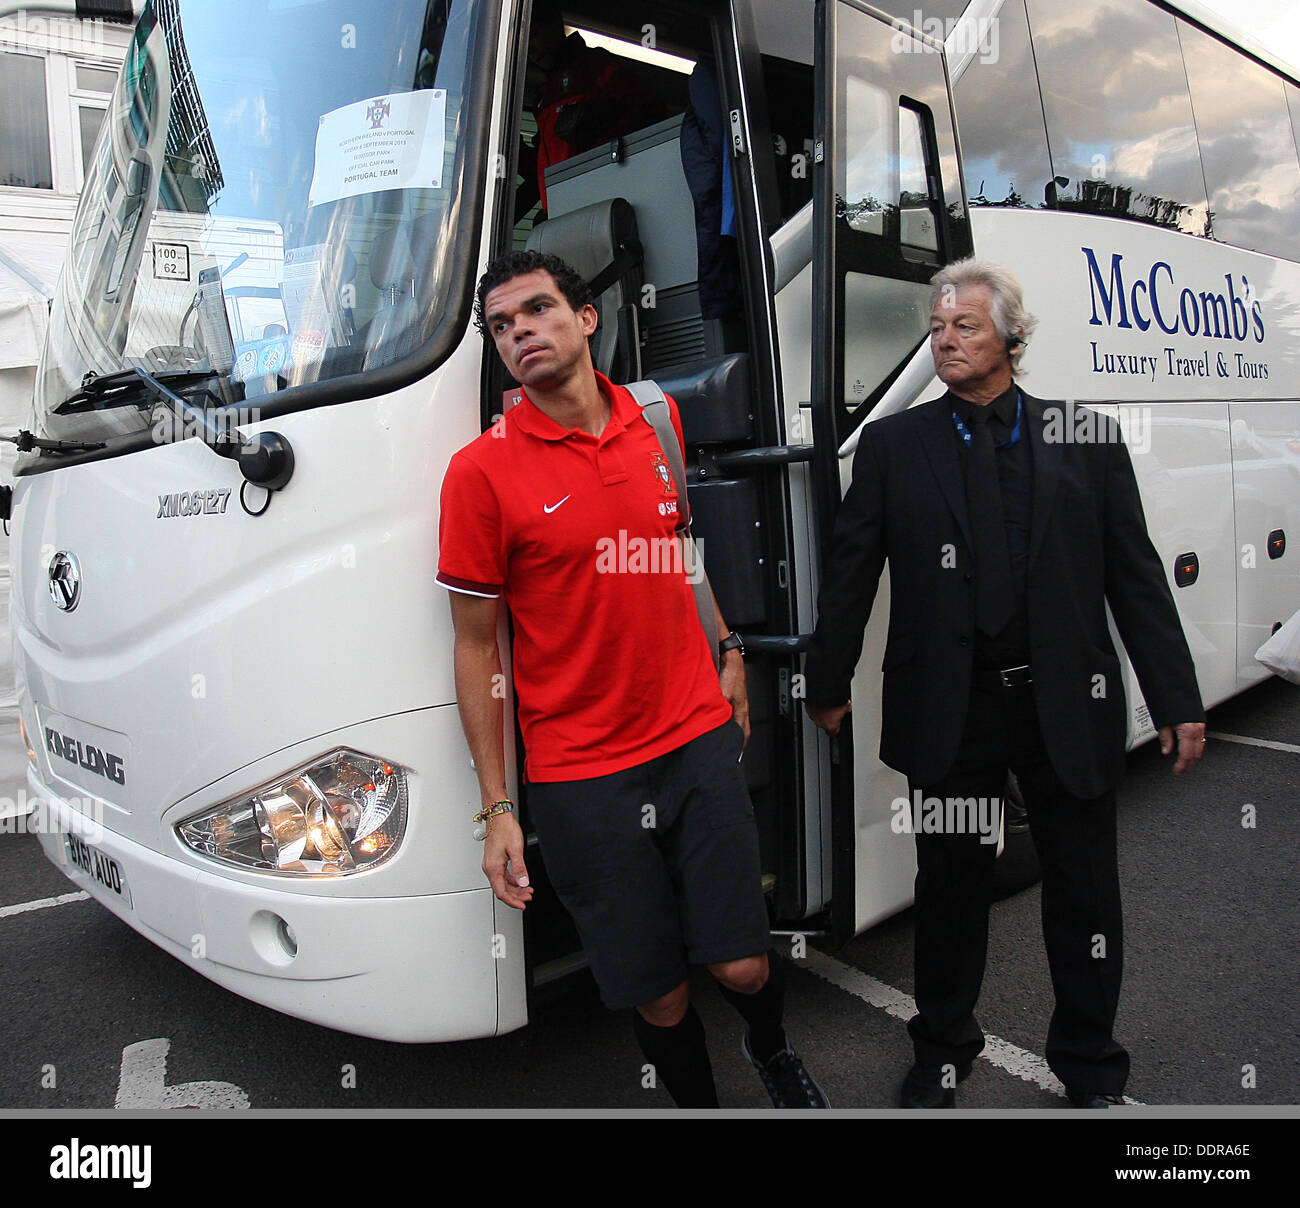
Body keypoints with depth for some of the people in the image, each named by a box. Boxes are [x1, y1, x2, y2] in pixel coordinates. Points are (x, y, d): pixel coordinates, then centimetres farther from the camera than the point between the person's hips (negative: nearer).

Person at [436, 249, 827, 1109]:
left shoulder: (658, 421, 5)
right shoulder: (482, 471, -8)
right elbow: (476, 648, -5)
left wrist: (726, 649, 17)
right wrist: (498, 808, -6)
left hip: (698, 741, 3)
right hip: (580, 778, -3)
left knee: (742, 964, 6)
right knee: (657, 996, 8)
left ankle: (773, 1052, 42)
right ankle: (698, 1102, 39)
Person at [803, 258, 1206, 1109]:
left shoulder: (1088, 439, 3)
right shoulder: (893, 444, 3)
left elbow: (1136, 577, 3)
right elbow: (851, 572, 4)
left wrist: (1177, 702, 1)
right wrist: (828, 685, 7)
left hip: (1068, 709, 1)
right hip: (949, 710, 0)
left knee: (1084, 888, 12)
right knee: (951, 885, 14)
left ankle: (1090, 1065, 36)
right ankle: (944, 1049, 37)